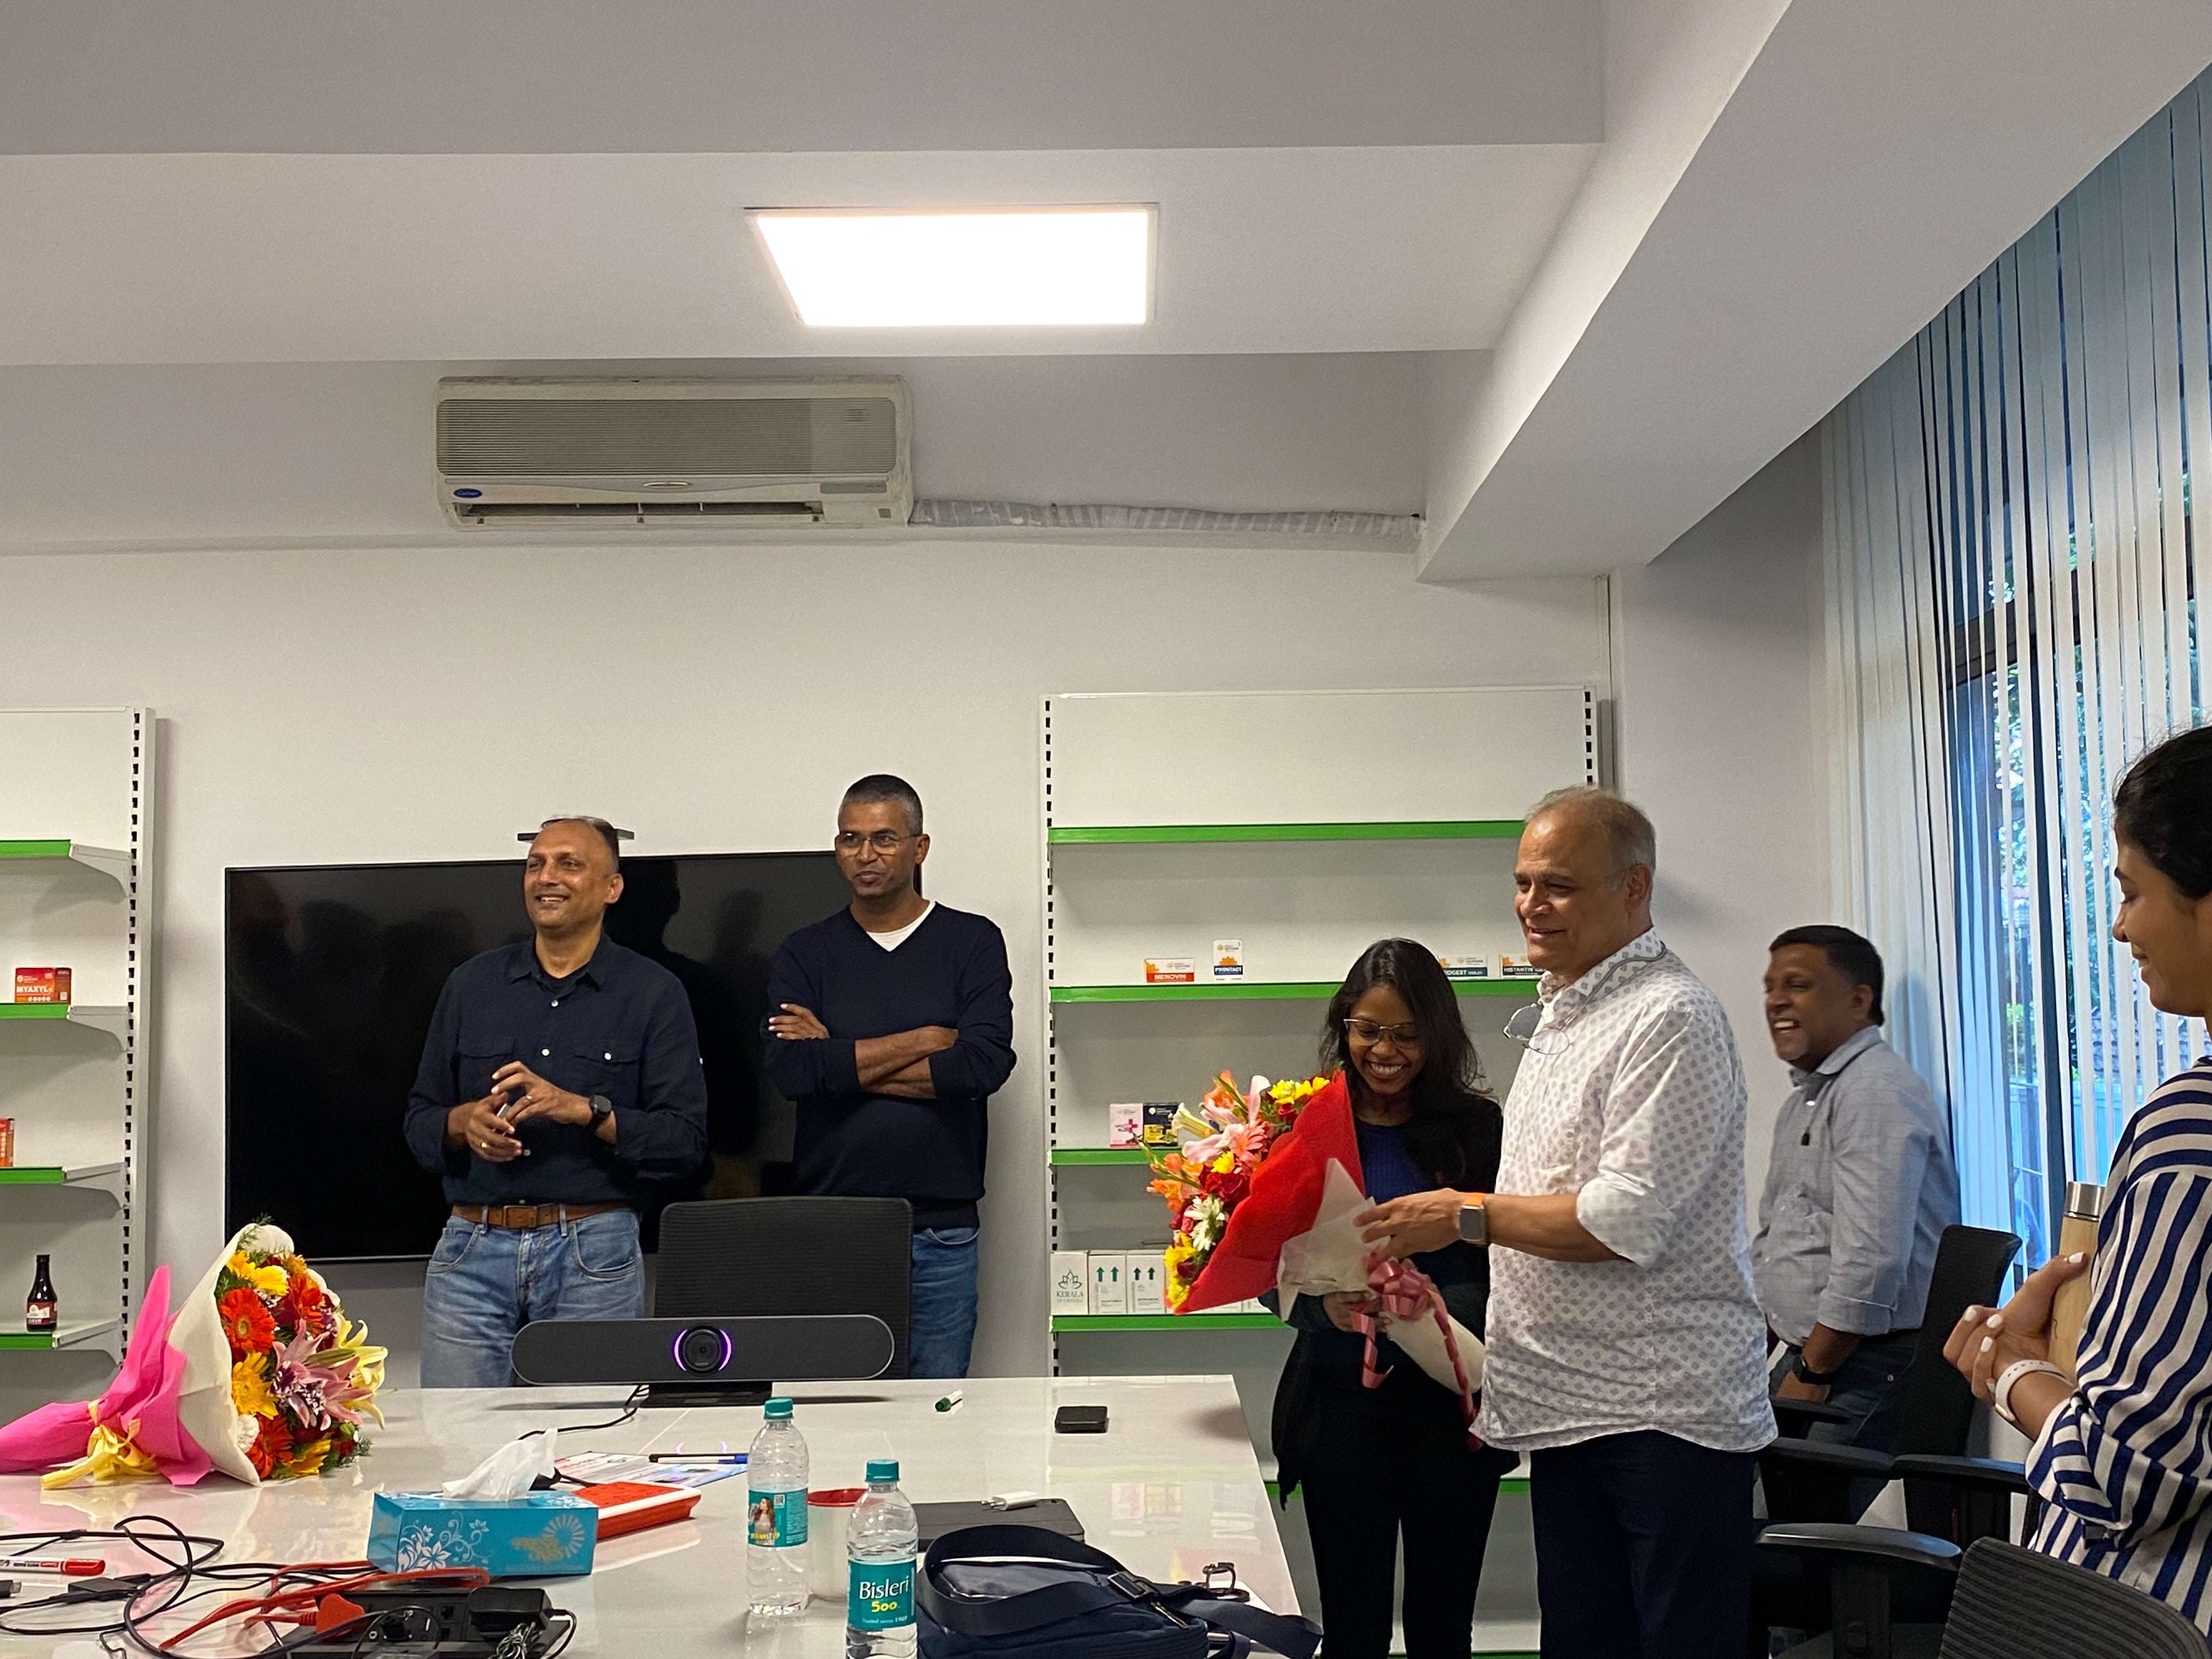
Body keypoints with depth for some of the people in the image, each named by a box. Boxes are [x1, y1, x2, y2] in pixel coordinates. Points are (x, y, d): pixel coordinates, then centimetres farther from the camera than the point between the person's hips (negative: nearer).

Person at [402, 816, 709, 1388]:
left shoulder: (653, 994, 2)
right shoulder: (471, 984, 12)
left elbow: (687, 1140, -5)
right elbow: (420, 1122, 13)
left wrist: (584, 1110, -17)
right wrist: (466, 1122, -8)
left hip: (595, 1257, -2)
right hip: (472, 1249, 2)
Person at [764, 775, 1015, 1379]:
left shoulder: (972, 942, 4)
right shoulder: (805, 954, 8)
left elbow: (985, 1063, -11)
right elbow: (791, 1070, -10)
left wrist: (842, 1062, -8)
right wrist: (924, 1040, -9)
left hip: (941, 1228, -1)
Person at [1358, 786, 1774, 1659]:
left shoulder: (1669, 1017, -14)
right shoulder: (1559, 1016, 16)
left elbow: (1626, 1222, -21)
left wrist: (1468, 1215, -12)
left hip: (1668, 1409, -9)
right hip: (1571, 1405, 9)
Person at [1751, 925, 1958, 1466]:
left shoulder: (1877, 1093, -14)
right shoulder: (1804, 1099, 20)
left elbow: (1870, 1264, -21)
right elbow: (1771, 1240, 28)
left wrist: (1810, 1375, -14)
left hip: (1867, 1370, -9)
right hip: (1809, 1356, 9)